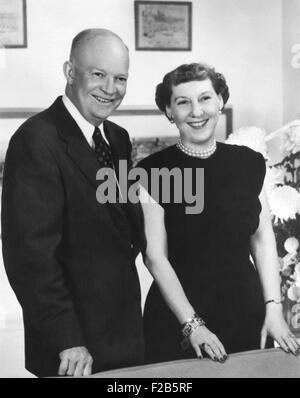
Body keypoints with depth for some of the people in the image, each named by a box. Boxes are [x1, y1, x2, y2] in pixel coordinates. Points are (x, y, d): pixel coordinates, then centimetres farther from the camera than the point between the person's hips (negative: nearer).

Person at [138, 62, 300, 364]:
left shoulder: (250, 163, 2)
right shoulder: (152, 172, -8)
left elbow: (263, 239, 6)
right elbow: (155, 256, -9)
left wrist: (273, 308, -1)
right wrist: (192, 324, -13)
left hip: (247, 311, 3)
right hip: (177, 322, -3)